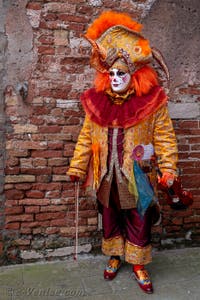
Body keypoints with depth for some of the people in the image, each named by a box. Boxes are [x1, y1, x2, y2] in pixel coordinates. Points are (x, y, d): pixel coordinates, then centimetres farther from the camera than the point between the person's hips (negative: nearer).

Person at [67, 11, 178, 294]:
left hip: (137, 178, -2)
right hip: (107, 177, 3)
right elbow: (86, 138, 3)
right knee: (110, 219, 19)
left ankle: (138, 265, 35)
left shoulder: (152, 102, -11)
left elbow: (165, 138, -6)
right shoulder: (96, 101, -4)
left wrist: (168, 171, -11)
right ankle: (114, 257, 43)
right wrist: (77, 168, 5)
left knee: (138, 222, 12)